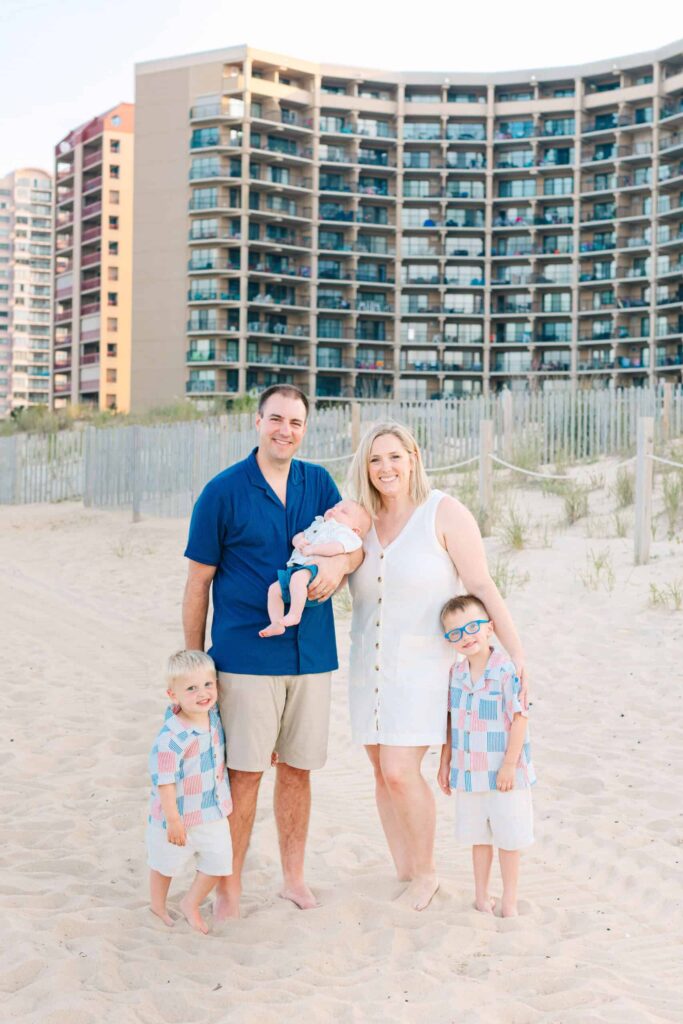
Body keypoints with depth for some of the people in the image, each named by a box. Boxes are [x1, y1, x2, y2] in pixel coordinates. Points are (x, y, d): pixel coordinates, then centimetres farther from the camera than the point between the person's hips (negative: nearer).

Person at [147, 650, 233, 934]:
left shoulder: (214, 716, -7)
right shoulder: (172, 737, -30)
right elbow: (165, 782, -25)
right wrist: (173, 820, -20)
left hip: (213, 814, 6)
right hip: (178, 816, -6)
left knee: (218, 862, 9)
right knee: (166, 865, 17)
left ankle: (190, 904, 32)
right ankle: (158, 906, 43)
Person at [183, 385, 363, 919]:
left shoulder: (319, 482, 8)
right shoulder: (224, 490, -4)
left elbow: (355, 541, 7)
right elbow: (198, 581, -1)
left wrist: (340, 561, -18)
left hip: (312, 652, 4)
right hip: (245, 654, -4)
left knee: (297, 768, 12)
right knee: (244, 772, 0)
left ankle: (294, 876, 27)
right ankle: (229, 887, 15)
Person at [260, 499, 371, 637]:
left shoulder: (344, 531, 3)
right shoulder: (317, 525, 32)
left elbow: (338, 547, -18)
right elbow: (297, 536, 30)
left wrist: (312, 549, -17)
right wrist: (298, 540, 4)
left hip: (314, 566, -9)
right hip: (295, 568, 9)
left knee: (298, 577, -39)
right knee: (274, 588, -5)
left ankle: (294, 615, -40)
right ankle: (276, 625, -12)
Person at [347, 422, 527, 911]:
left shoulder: (444, 512, -8)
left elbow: (483, 587, -10)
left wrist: (517, 653, -16)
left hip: (422, 665, -5)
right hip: (370, 664, 5)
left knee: (400, 771, -12)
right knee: (384, 773, 8)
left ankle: (426, 872, 11)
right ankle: (404, 876, 23)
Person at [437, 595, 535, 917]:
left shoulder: (506, 671, -17)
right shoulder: (456, 673, 2)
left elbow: (519, 719, -16)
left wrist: (509, 764, -17)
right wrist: (445, 762, 12)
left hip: (503, 773, -5)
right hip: (468, 772, 5)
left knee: (508, 837, 8)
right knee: (478, 836, 16)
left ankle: (509, 899, 22)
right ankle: (481, 894, 30)